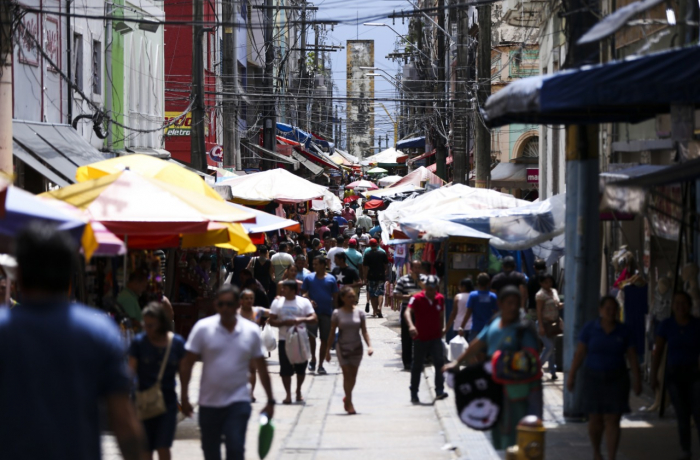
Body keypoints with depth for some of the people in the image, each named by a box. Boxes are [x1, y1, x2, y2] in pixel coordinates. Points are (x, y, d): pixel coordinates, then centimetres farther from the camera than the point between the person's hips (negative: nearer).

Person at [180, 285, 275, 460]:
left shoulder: (251, 331, 0)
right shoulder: (203, 328, -5)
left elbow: (261, 367, 9)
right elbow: (187, 364, -2)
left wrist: (270, 401, 10)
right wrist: (184, 397, -6)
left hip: (238, 402, -1)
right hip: (209, 404, 1)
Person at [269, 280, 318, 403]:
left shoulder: (304, 302, 1)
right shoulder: (277, 302, 5)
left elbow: (314, 319, -4)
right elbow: (272, 321, 1)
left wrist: (302, 320, -22)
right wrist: (284, 323, -16)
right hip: (284, 340, 0)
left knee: (301, 368, 8)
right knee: (285, 369, -4)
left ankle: (298, 391, 29)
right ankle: (288, 394, 4)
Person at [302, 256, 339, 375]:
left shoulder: (331, 279, 4)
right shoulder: (309, 278, 4)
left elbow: (335, 297, 8)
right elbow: (304, 293, 6)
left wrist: (334, 311, 4)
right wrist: (309, 301, -15)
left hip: (327, 313, 1)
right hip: (313, 311, -1)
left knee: (324, 339, 4)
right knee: (311, 335, -15)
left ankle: (320, 365, 13)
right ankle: (313, 359, 6)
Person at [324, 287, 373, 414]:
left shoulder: (359, 313, 1)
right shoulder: (337, 313, -4)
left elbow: (364, 331, 1)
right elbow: (332, 333, 1)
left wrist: (369, 345, -11)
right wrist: (328, 350, 1)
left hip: (356, 347, 2)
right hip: (342, 348, -2)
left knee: (353, 376, 7)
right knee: (347, 374, -7)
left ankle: (347, 398, 27)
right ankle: (349, 403, -3)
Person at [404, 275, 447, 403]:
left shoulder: (440, 298, 2)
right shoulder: (417, 298, -11)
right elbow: (407, 312, -26)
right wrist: (411, 325, -44)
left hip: (436, 338, 2)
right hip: (420, 338, -2)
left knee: (439, 362, -13)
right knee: (417, 366, 8)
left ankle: (439, 391, -14)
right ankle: (414, 394, 19)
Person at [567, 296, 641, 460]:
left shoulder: (624, 331, 0)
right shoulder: (590, 328, -3)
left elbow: (632, 357, 3)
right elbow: (579, 353, -1)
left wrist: (637, 380, 1)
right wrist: (571, 376, -2)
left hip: (616, 380, 0)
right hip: (593, 379, 0)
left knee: (612, 421, -5)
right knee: (595, 419, 5)